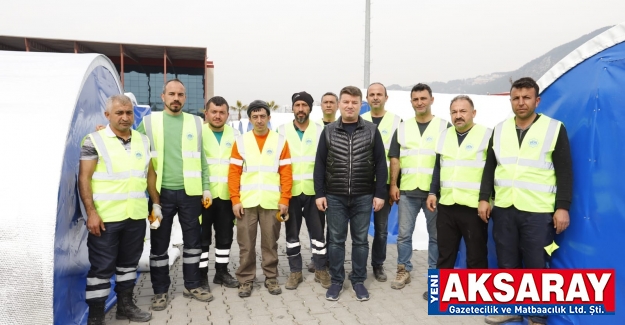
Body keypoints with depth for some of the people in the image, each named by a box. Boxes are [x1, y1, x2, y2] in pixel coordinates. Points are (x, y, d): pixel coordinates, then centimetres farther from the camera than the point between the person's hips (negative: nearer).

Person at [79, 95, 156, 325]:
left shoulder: (143, 141, 10)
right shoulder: (94, 141, -5)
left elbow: (150, 174, 15)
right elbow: (84, 178, -9)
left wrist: (156, 204, 12)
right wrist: (91, 212, -15)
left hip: (136, 216, 5)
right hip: (106, 217, -5)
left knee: (129, 262, 17)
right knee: (101, 267, 2)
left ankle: (125, 304, 32)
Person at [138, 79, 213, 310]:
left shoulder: (195, 123, 7)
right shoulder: (149, 121, 3)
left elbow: (201, 159, 7)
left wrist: (206, 188, 3)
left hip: (190, 192, 2)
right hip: (161, 192, -1)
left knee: (193, 241, 10)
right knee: (159, 245, 8)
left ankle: (192, 285, 25)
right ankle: (160, 291, 22)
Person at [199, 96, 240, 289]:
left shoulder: (234, 135, 9)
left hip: (227, 194, 4)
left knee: (225, 235, 12)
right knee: (202, 236, 4)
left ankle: (222, 272, 27)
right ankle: (202, 275, 16)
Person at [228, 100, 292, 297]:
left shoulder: (280, 141, 4)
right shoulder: (241, 141, 5)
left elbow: (286, 173, 2)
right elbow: (234, 173, 2)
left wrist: (285, 199, -5)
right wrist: (235, 199, -6)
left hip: (272, 202, 0)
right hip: (246, 202, 1)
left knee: (270, 243, 9)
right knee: (246, 244, 7)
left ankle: (271, 278, 23)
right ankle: (245, 280, 21)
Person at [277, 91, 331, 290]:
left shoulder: (320, 131, 2)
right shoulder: (282, 131, 3)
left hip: (314, 190, 0)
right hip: (290, 191, 1)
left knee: (318, 231, 7)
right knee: (292, 233, 9)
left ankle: (320, 270, 22)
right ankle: (295, 272, 22)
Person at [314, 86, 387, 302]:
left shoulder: (372, 131, 0)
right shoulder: (328, 132, 2)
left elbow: (380, 164, 0)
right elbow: (320, 164, 2)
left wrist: (380, 193, -4)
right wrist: (319, 193, -3)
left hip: (363, 197, 0)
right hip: (334, 197, 1)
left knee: (360, 240, 10)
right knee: (336, 240, 8)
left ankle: (358, 281, 24)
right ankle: (336, 281, 23)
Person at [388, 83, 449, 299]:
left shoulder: (444, 126, 2)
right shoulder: (402, 128, 9)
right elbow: (395, 159, 8)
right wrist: (393, 185, 0)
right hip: (408, 191, 2)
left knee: (436, 235, 7)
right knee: (404, 234, 8)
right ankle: (403, 270, 24)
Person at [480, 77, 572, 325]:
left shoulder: (554, 128, -2)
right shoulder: (500, 130, 9)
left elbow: (564, 172, -4)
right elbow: (489, 168, 12)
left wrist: (563, 207, -10)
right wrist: (484, 198, 5)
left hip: (538, 212, -4)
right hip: (504, 209, 4)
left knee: (537, 267, 3)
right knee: (507, 264, 13)